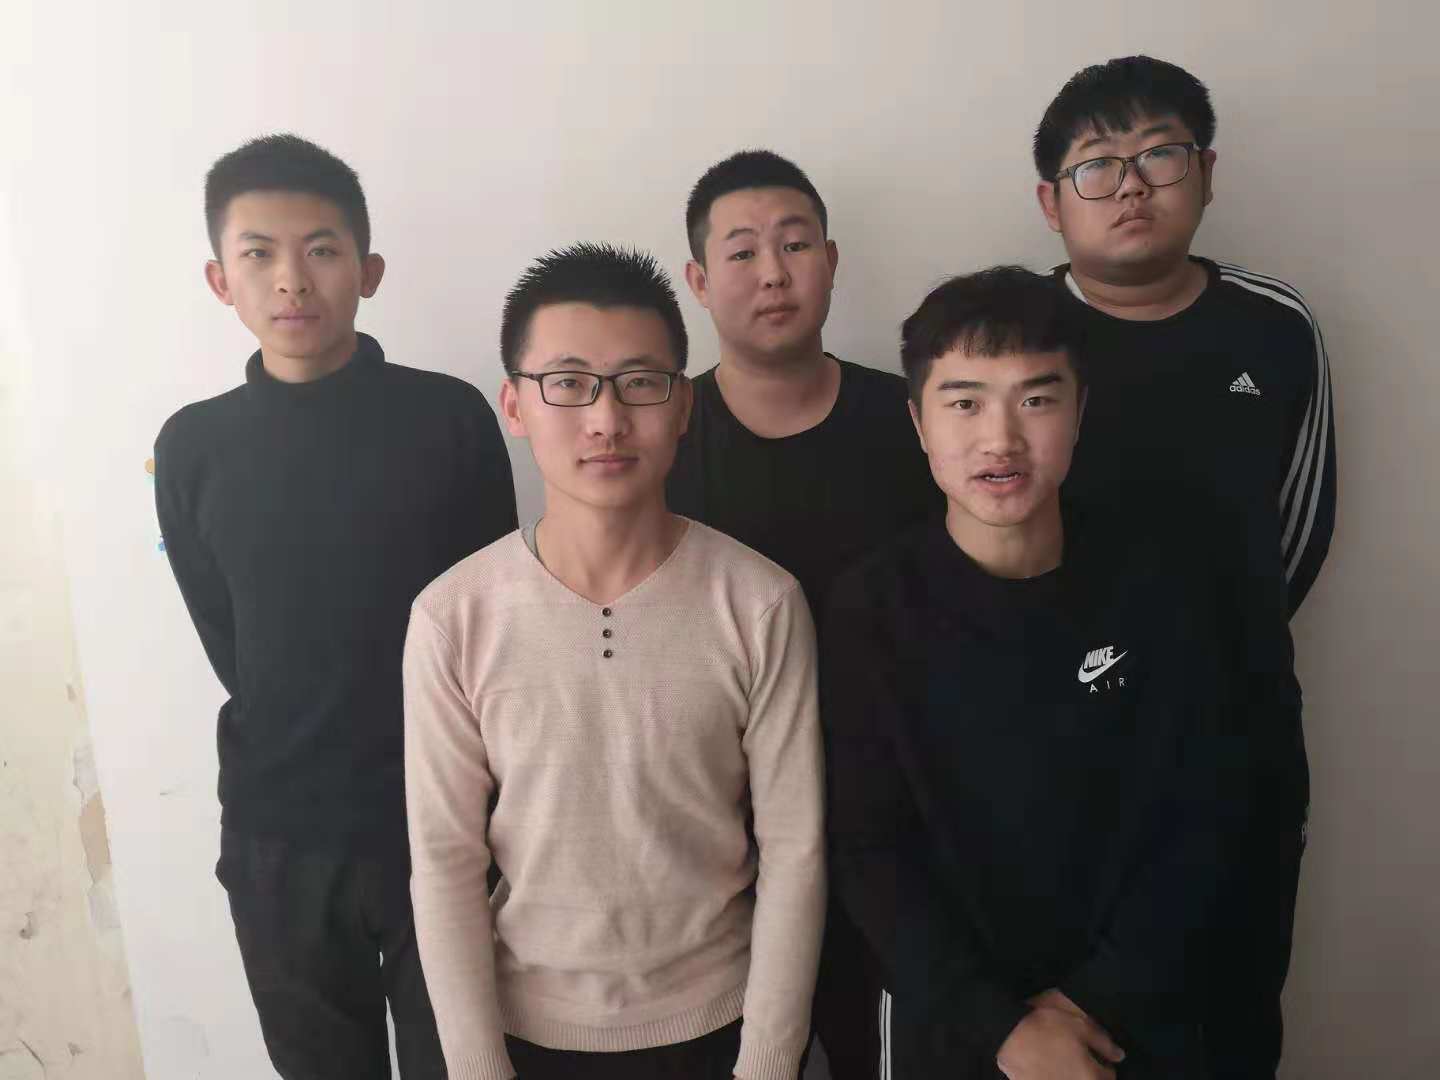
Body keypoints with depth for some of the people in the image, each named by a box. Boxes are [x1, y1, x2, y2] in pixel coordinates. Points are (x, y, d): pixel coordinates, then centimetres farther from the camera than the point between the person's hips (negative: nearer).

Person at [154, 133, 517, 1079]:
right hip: (276, 833, 2)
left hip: (441, 819, -2)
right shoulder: (192, 447, -2)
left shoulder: (450, 417, -9)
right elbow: (226, 644, 6)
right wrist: (297, 754, 2)